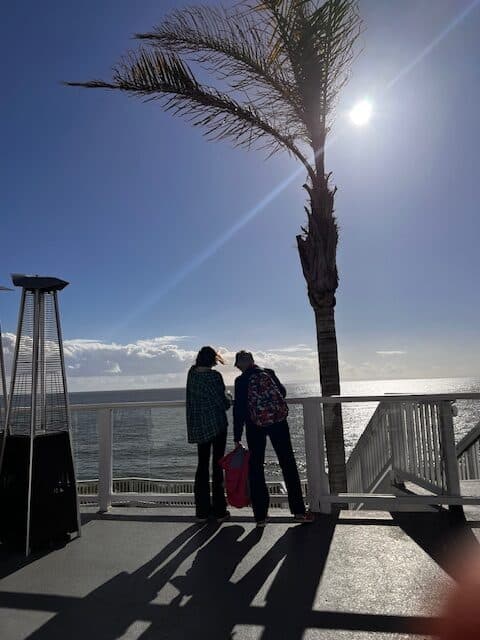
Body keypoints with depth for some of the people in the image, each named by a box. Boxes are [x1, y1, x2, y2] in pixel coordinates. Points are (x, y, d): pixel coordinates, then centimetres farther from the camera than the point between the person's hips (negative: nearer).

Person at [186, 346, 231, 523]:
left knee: (202, 464, 13)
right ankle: (219, 511, 11)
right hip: (216, 424, -5)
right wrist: (229, 400, 8)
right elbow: (224, 402, -13)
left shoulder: (192, 373, 2)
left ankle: (202, 511, 17)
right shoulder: (214, 376, -15)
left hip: (198, 426, 5)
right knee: (217, 465, 4)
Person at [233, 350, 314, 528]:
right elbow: (283, 392, 15)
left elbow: (239, 409, -8)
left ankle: (260, 516, 12)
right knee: (288, 465, 11)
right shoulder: (269, 373, 2)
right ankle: (299, 511, 15)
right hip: (279, 421, 2)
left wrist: (237, 438, -3)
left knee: (255, 468, 10)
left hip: (256, 425, -2)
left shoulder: (241, 381, -6)